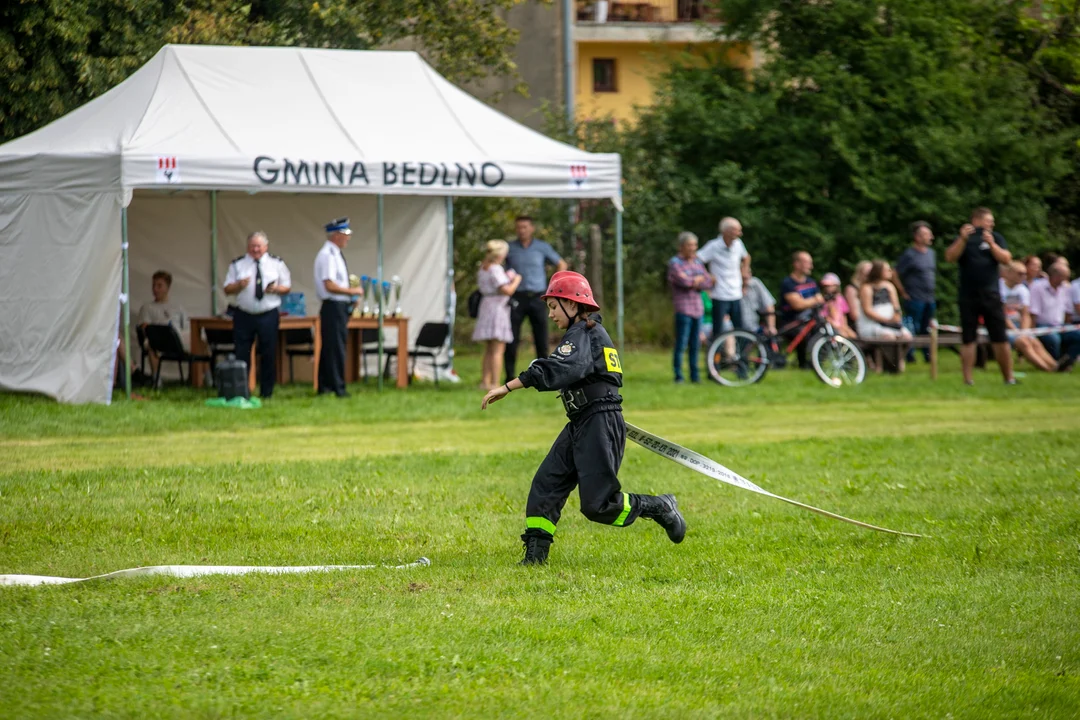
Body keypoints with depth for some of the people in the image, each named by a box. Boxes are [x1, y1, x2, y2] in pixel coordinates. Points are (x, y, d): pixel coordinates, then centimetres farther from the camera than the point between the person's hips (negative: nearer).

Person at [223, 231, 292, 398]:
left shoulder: (277, 264, 7)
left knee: (269, 355, 3)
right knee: (242, 355, -1)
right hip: (244, 315, 0)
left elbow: (287, 286, 10)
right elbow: (227, 289, 4)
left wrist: (277, 289, -12)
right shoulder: (237, 265, 6)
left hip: (268, 315, 0)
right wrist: (238, 285, -17)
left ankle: (266, 392, 12)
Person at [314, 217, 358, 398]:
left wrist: (350, 295, 14)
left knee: (330, 347, 13)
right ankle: (337, 388, -5)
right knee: (335, 347, -7)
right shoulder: (327, 255, -16)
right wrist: (351, 291, -15)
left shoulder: (335, 254, 15)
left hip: (339, 307, 10)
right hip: (333, 307, -10)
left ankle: (325, 386, 18)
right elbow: (330, 285, -23)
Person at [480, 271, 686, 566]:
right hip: (580, 425, 10)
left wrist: (507, 388, -34)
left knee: (597, 504, -9)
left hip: (600, 424, -10)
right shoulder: (591, 332, 17)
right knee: (545, 485, 3)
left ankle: (659, 508, 7)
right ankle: (535, 551, 2)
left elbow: (554, 370, -30)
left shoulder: (584, 335, -15)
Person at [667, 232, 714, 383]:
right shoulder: (674, 263, -2)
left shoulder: (697, 262, 17)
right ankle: (678, 375, -4)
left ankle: (695, 375, 11)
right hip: (683, 308, -6)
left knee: (695, 344, 6)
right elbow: (683, 281, -17)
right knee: (681, 344, -8)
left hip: (697, 307, 6)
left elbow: (708, 282, 8)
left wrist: (694, 282, -8)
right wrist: (700, 278, -2)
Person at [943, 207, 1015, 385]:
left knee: (1000, 339, -1)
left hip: (991, 295, 1)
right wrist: (962, 240, -20)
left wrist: (991, 244, -16)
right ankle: (968, 379, 7)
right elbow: (950, 257, -9)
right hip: (968, 296, -1)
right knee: (968, 340, 2)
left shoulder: (995, 237, 8)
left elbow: (1006, 259, -4)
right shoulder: (963, 238, 5)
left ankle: (1009, 377, 6)